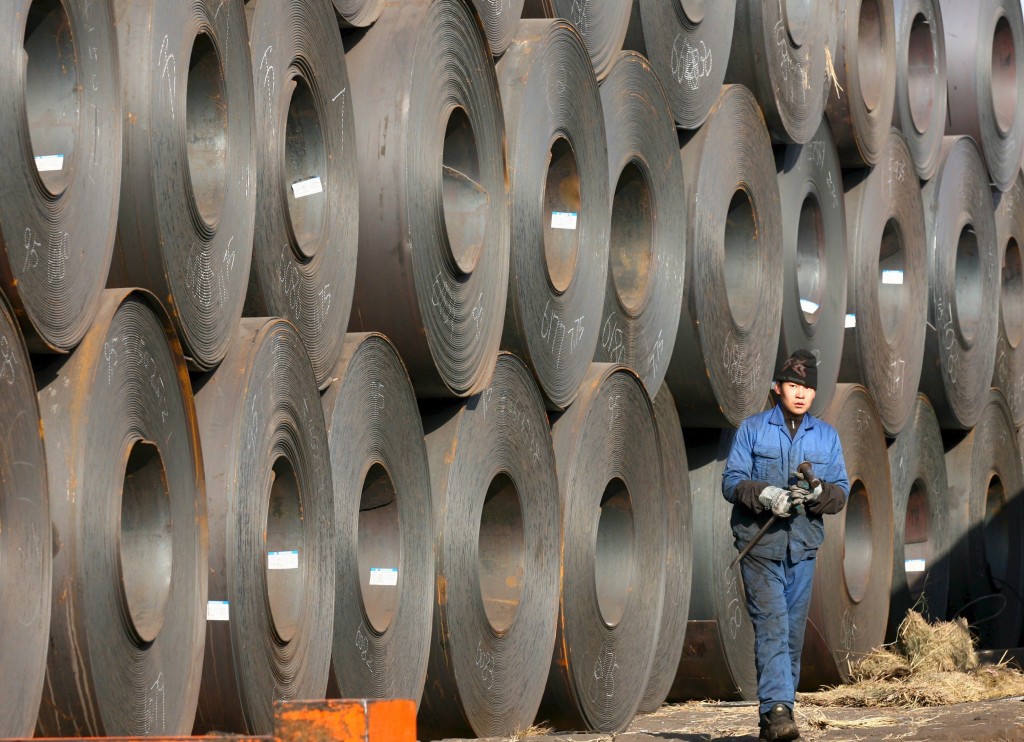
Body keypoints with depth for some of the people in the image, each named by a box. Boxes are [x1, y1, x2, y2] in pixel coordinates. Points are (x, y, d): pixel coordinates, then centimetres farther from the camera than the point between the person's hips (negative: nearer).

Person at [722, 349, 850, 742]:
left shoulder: (827, 436, 11)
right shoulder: (751, 429, 2)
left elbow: (842, 490, 6)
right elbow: (732, 480, -3)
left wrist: (819, 492, -16)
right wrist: (766, 495, -22)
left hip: (803, 547, 4)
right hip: (759, 545, -4)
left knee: (793, 632, 6)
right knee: (771, 627, -14)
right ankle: (777, 710, -22)